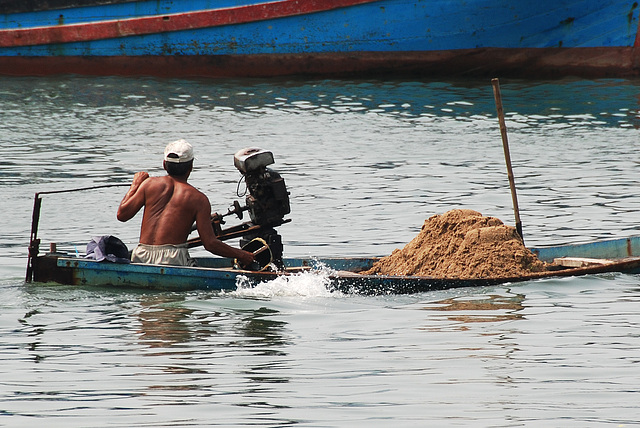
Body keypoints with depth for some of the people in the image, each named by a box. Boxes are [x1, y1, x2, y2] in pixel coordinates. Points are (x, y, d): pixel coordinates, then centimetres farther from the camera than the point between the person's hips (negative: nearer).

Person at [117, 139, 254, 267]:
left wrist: (135, 185, 23)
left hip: (141, 257, 4)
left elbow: (122, 214, 10)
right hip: (173, 259, -4)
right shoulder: (198, 199, 3)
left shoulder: (150, 183, 10)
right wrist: (240, 255, 13)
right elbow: (210, 243, -1)